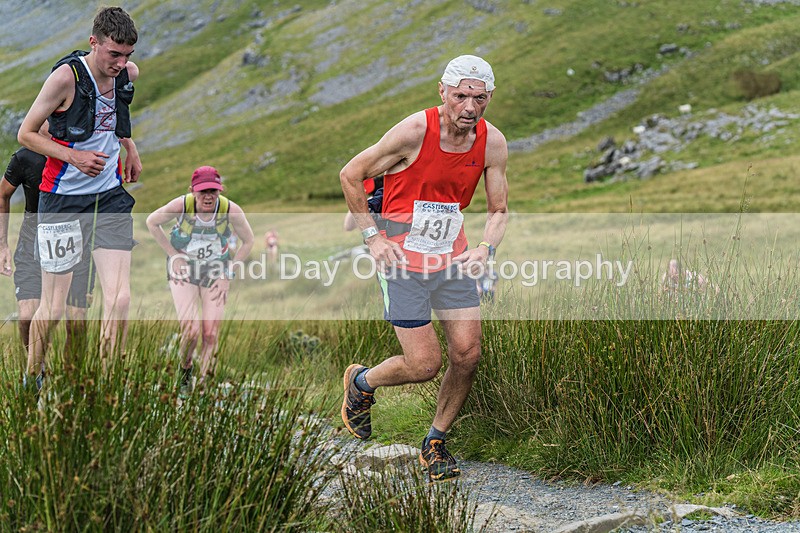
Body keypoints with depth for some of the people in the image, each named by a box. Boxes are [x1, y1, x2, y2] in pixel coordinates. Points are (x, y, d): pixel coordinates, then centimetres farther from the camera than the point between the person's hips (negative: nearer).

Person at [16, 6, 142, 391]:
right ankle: (31, 378, 25)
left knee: (119, 298, -9)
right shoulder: (66, 76, -16)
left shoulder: (128, 74, 2)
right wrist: (74, 156, -18)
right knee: (53, 307, 1)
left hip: (110, 197, 4)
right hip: (63, 200, -4)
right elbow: (26, 133, -8)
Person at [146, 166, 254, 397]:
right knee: (191, 330, -13)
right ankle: (185, 372, 17)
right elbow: (151, 222, -4)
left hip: (216, 271, 1)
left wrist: (226, 275, -4)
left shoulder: (231, 210, -20)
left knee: (211, 334, -5)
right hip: (183, 270, -1)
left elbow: (248, 241, -2)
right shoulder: (181, 205, -23)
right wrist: (174, 255, -6)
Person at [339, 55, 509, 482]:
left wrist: (485, 248, -11)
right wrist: (372, 236, -10)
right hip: (403, 260, -5)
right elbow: (350, 175, -7)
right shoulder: (414, 131, -19)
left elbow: (498, 210, 8)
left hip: (452, 260, 5)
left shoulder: (493, 143, -5)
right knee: (424, 365, -7)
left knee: (467, 355, -4)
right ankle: (361, 383, 25)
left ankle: (435, 443, 18)